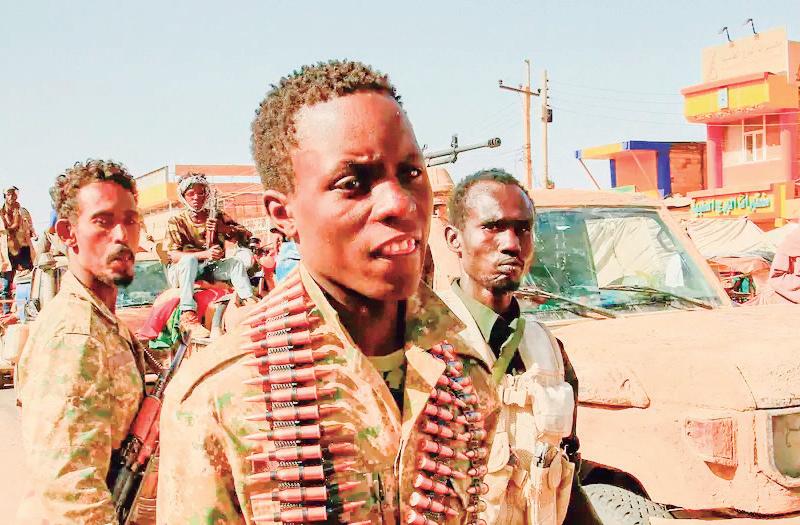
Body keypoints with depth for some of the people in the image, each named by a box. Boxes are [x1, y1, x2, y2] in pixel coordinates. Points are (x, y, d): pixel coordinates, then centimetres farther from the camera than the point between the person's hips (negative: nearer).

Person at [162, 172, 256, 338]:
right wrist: (204, 254, -26)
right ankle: (188, 317, -46)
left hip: (212, 270, 3)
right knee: (189, 259, -36)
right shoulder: (176, 222, 1)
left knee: (243, 255, -18)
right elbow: (172, 255, -13)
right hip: (183, 273, -3)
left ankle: (249, 301, -36)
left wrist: (223, 228, -18)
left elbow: (247, 236, 0)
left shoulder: (218, 217, 9)